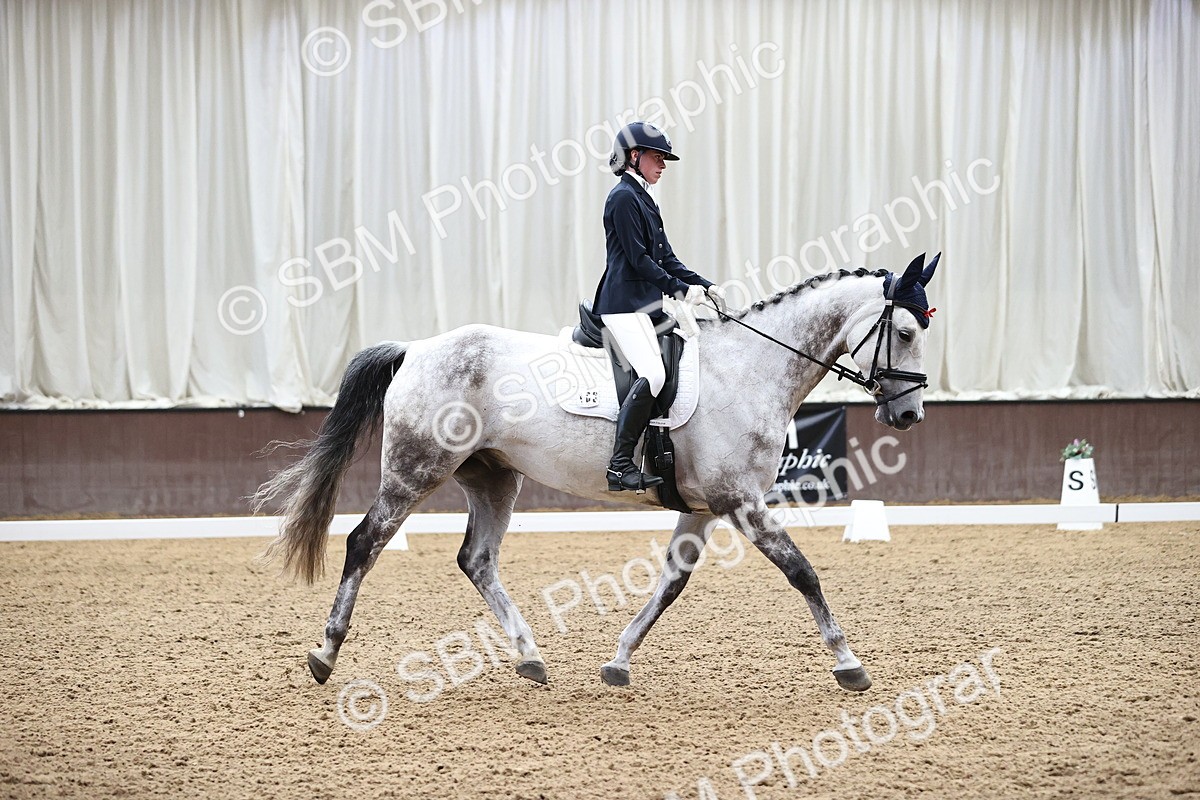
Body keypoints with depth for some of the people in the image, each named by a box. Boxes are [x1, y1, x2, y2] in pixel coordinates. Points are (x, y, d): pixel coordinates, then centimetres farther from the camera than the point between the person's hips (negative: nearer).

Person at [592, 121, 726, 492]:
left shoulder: (644, 200, 21)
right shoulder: (623, 198, -9)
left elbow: (666, 259, 20)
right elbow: (637, 259, -16)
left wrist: (705, 287, 9)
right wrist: (680, 289, -15)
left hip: (647, 305, 11)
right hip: (624, 304, -11)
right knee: (652, 374, -26)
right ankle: (620, 465, -27)